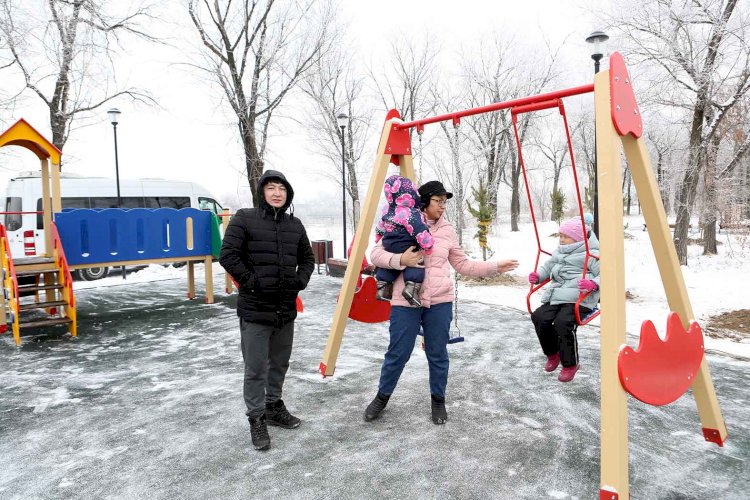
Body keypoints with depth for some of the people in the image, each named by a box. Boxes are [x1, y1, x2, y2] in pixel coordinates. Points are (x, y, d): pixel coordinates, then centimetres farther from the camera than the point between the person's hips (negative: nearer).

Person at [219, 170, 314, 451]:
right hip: (255, 310, -5)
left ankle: (274, 407, 36)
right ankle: (257, 419, 17)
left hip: (286, 309, 6)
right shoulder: (244, 219, -7)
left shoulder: (295, 225, 9)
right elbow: (228, 255, -11)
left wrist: (300, 281, 4)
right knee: (256, 369, 2)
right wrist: (251, 282, -14)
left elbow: (307, 258, 19)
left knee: (280, 363, 18)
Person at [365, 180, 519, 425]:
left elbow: (462, 264, 13)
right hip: (405, 302, -2)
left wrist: (495, 267, 7)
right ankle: (382, 397, 29)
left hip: (440, 302, 3)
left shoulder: (447, 230, 8)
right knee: (397, 354, 5)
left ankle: (438, 400, 32)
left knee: (438, 354, 10)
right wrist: (400, 259, -21)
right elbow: (376, 254, -3)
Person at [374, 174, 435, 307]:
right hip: (407, 250, -7)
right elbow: (421, 232, -25)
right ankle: (412, 286, -19)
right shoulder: (411, 214, -21)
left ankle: (382, 287, 21)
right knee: (416, 266, 0)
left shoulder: (387, 210, 4)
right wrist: (428, 246, -13)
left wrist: (378, 238, 36)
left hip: (388, 247, 7)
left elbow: (380, 228, 20)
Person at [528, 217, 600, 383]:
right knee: (539, 317, -16)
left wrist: (594, 284, -27)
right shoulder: (558, 253, 21)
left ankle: (570, 364, -5)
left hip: (578, 299, -7)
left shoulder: (591, 255, -2)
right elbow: (548, 266, 33)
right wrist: (538, 275, 12)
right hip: (555, 297, 7)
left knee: (563, 323, -30)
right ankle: (552, 353, 11)